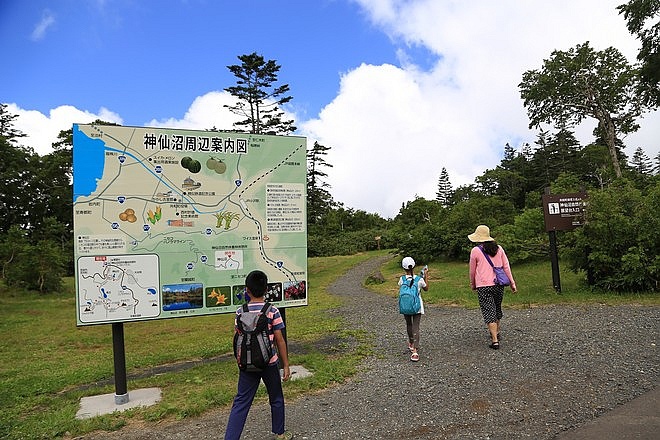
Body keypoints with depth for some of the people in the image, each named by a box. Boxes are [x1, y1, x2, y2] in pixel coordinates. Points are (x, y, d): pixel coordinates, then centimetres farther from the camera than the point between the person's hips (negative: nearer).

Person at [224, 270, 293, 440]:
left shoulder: (240, 312, -5)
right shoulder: (272, 311, -12)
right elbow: (280, 340, -9)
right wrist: (286, 365, -1)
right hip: (269, 363, -1)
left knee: (241, 402, 10)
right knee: (276, 399, 20)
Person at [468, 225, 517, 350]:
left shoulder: (475, 251, -6)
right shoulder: (498, 248, 5)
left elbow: (472, 270, 2)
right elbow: (506, 266, 6)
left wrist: (472, 284, 16)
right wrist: (512, 282, 11)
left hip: (484, 286, -5)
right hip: (499, 284, 5)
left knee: (489, 312, -2)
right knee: (497, 309, 22)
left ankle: (495, 340, -7)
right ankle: (496, 332, 39)